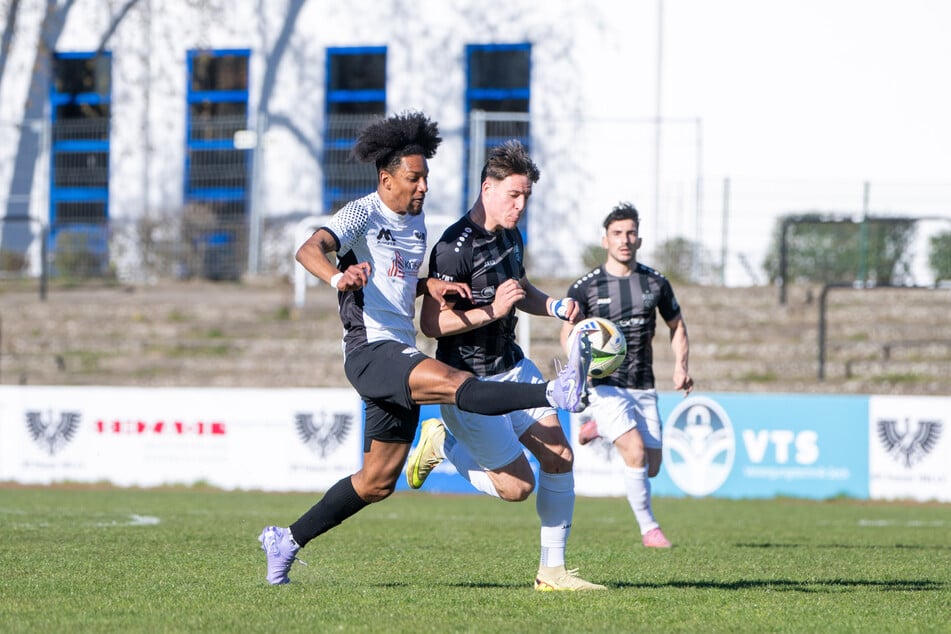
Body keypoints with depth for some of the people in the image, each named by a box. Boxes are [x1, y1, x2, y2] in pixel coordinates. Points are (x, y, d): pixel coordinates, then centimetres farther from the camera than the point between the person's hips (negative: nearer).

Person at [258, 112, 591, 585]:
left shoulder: (416, 223, 18)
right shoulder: (362, 214, -7)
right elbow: (309, 250, -24)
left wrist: (430, 286, 9)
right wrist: (339, 277, -46)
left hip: (401, 359, 9)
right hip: (371, 350, -9)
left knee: (378, 482, 11)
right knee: (451, 381, -33)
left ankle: (287, 541, 23)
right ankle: (557, 394, -54)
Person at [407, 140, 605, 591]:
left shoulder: (511, 236, 6)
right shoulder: (455, 248, -22)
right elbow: (431, 324, -22)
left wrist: (555, 307, 5)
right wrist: (492, 310, -30)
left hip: (512, 367, 8)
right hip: (468, 382, -8)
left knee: (559, 457, -1)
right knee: (518, 485, -6)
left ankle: (552, 570, 8)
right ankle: (439, 444, 18)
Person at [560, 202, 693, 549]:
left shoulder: (655, 283, 3)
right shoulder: (585, 287, -5)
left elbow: (677, 326, 16)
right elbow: (568, 333, 6)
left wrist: (680, 366, 0)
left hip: (643, 388, 4)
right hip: (604, 386, -4)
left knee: (652, 467, 5)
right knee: (636, 452, -23)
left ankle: (601, 427, 33)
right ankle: (648, 527, -6)